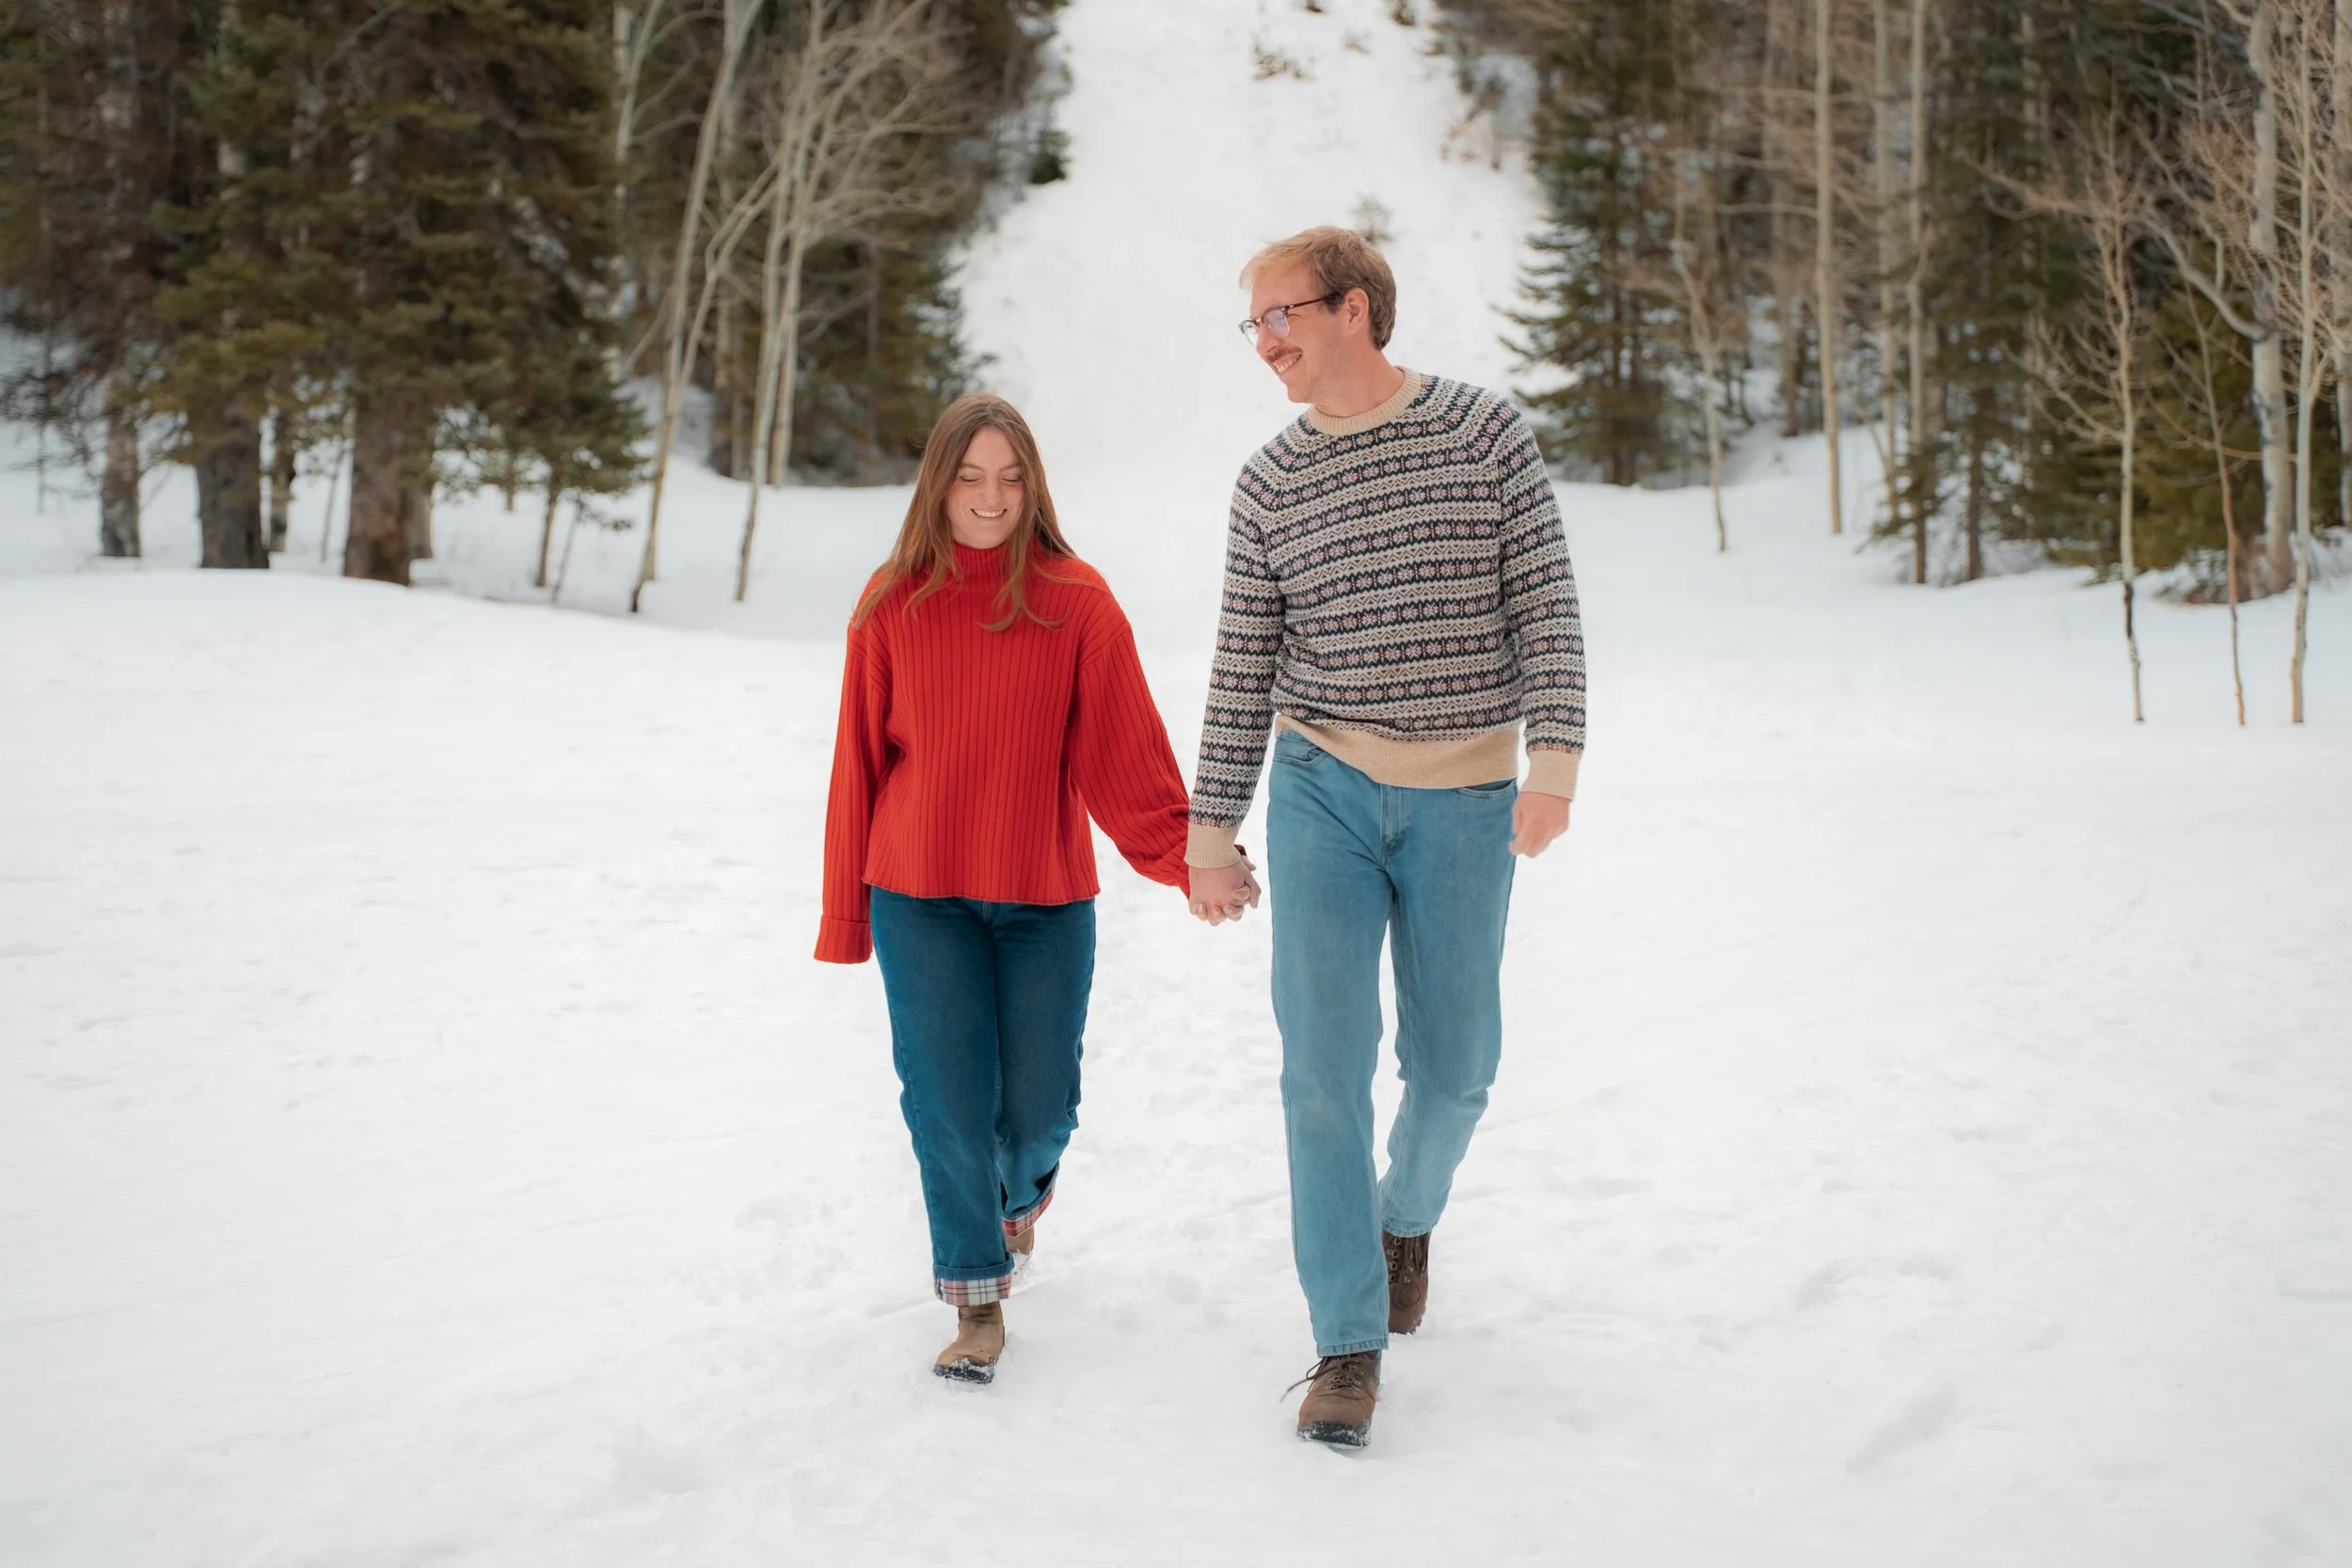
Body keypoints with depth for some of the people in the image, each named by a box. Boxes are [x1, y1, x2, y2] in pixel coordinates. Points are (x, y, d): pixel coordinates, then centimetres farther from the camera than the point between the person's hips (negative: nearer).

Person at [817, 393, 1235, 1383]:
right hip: (919, 901, 0)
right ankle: (977, 1301, 12)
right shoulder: (891, 605, 1)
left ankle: (1019, 1191, 42)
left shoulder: (1077, 604, -3)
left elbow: (1123, 753, -5)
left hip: (1045, 900, 0)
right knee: (947, 1102, -4)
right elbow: (858, 763, 4)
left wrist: (1190, 859, -19)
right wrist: (844, 913, 6)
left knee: (1038, 1106, 6)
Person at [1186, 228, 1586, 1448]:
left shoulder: (1486, 433, -2)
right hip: (1322, 792, 1)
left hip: (1466, 801, -1)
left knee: (1452, 1065, 9)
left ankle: (1406, 1220, 41)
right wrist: (1210, 832, 4)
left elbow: (1545, 607, -4)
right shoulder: (1271, 481, 3)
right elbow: (1243, 668, 7)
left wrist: (1555, 760, -16)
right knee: (1326, 1064, -6)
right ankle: (1349, 1346, 3)